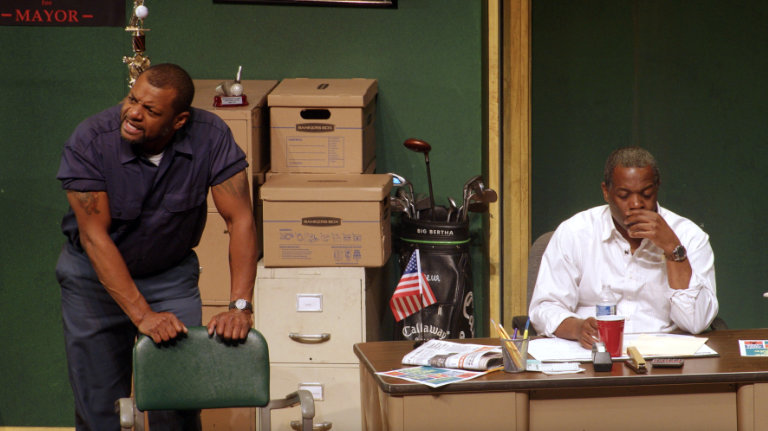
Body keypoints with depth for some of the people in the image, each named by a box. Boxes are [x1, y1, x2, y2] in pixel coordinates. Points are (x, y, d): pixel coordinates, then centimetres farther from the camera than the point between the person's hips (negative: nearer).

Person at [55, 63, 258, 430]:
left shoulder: (210, 138, -22)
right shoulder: (90, 141, -26)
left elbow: (240, 220, -20)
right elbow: (95, 236, -27)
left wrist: (240, 306, -31)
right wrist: (143, 315, -34)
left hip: (171, 273, 1)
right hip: (94, 276, -1)